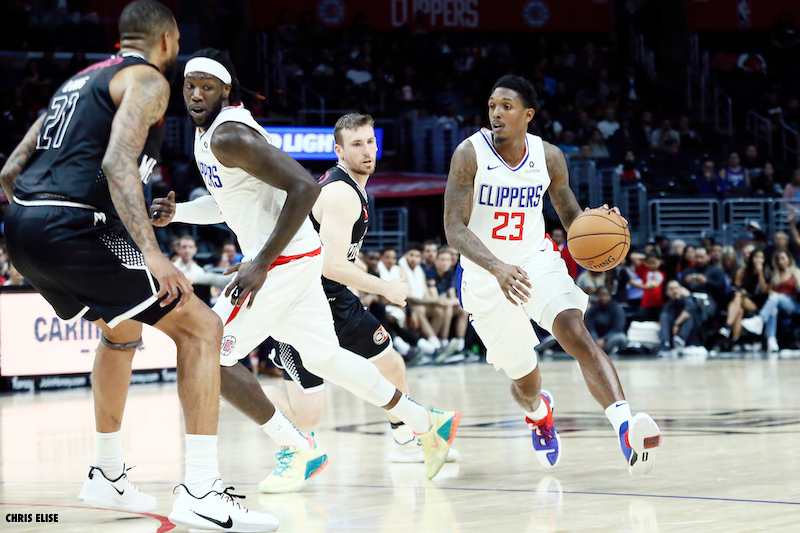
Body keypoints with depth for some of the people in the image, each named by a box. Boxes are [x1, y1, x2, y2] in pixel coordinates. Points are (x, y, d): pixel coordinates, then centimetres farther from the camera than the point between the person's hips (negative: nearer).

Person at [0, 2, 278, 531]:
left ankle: (108, 476, 35)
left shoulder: (79, 80, 26)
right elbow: (117, 162, -18)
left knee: (123, 329, 32)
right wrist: (151, 253, -25)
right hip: (73, 228, -9)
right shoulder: (147, 80, 1)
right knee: (200, 327, -4)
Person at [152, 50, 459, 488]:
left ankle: (298, 450, 0)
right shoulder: (206, 132, 10)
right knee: (323, 357, 20)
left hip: (283, 261, -10)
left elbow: (304, 187, -28)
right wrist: (176, 213, 7)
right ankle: (428, 423, 29)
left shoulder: (229, 136, -21)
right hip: (297, 259, 10)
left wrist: (262, 264, -27)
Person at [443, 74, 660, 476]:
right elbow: (454, 229, -21)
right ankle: (538, 410, 49)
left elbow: (570, 216, 8)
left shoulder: (549, 157, -5)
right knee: (524, 382, 9)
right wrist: (497, 268, -39)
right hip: (485, 275, -1)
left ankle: (625, 425, -43)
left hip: (537, 261, 1)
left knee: (575, 333, -29)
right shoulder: (470, 153, -16)